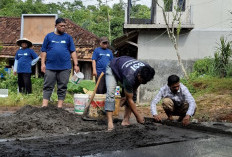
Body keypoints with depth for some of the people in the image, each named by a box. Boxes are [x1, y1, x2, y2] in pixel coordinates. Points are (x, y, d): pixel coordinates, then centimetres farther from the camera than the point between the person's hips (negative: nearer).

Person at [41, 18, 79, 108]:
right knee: (47, 86, -2)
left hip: (65, 67, 1)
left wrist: (76, 64, 1)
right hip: (50, 67, -1)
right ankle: (44, 106, -2)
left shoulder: (68, 37, 11)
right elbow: (44, 51, 8)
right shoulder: (49, 36, 9)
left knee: (62, 88, 4)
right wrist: (43, 63, -1)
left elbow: (73, 52, 9)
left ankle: (60, 106, 10)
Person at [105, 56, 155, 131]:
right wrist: (138, 116, -27)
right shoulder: (129, 77, -44)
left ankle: (126, 120, -8)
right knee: (110, 93, -26)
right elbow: (129, 100, -33)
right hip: (112, 68, -6)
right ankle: (110, 122, -30)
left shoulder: (147, 70, -27)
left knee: (132, 94, -8)